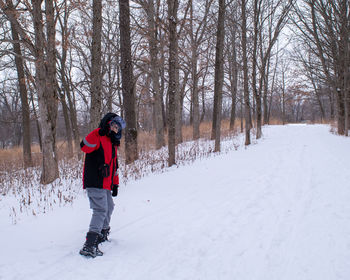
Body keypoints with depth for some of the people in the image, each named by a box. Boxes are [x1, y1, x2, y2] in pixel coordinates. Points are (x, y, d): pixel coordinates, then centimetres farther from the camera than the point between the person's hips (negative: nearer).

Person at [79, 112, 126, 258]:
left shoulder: (113, 143, 21)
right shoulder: (99, 138, -8)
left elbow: (114, 166, 27)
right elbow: (85, 146, -30)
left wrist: (115, 183, 25)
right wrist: (100, 131, -37)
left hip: (106, 185, 10)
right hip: (95, 183, -10)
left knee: (109, 207, 22)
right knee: (101, 210, -16)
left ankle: (102, 233, 41)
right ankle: (90, 245, -19)